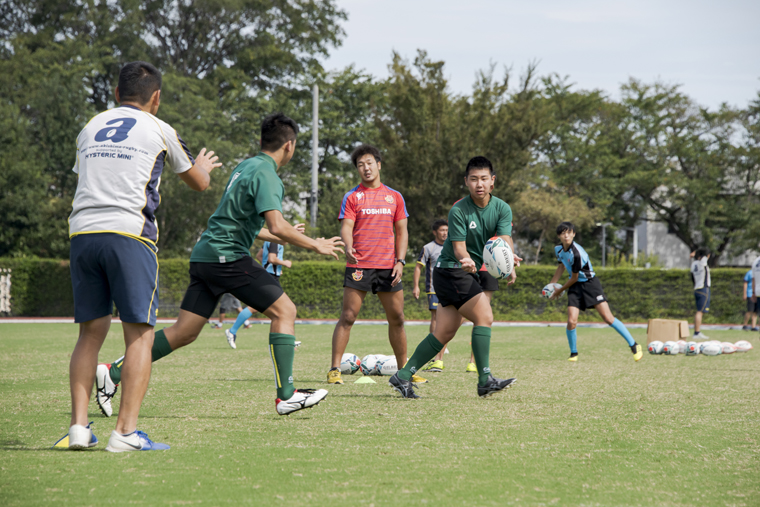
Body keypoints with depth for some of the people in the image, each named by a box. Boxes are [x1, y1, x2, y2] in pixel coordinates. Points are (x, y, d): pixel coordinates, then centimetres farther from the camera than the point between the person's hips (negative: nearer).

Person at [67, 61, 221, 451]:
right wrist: (204, 166, 48)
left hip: (81, 231, 4)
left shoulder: (89, 129, 19)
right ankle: (125, 431, -10)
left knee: (91, 332, 11)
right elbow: (198, 183, 23)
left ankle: (78, 426, 3)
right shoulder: (159, 131, 9)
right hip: (127, 233, -4)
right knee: (139, 334, -1)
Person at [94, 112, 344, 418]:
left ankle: (114, 373, 6)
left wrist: (283, 238, 38)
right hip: (227, 256, -9)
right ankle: (286, 395, -8)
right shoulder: (266, 174, -11)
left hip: (204, 254, 9)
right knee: (284, 311, -5)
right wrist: (315, 246, -9)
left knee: (183, 333, 8)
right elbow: (277, 226, -22)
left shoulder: (245, 166, 20)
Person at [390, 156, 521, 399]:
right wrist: (465, 260, -42)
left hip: (470, 274, 7)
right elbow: (459, 247, -18)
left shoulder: (502, 209, -1)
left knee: (445, 332, 7)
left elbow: (505, 240, -14)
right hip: (451, 270, -7)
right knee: (484, 315, -19)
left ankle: (403, 376, 13)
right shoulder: (458, 210, -15)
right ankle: (485, 380, -20)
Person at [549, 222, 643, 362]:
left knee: (608, 318, -13)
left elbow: (574, 278, -15)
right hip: (575, 287, 6)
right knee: (571, 321, -11)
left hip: (590, 283, -6)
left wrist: (559, 291, -1)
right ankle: (573, 354, 10)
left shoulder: (576, 253, -26)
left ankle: (634, 346, -4)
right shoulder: (559, 249, 0)